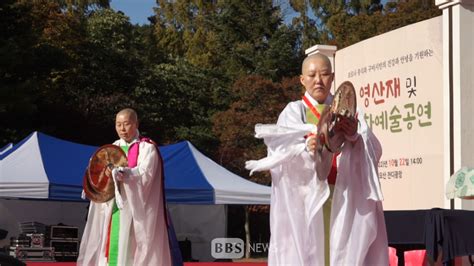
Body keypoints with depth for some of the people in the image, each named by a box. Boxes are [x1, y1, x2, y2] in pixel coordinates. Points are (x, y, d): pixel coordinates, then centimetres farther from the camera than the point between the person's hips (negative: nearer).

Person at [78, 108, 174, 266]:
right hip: (113, 208, 5)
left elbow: (145, 174, -19)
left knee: (131, 248, -9)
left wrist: (125, 174, -37)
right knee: (113, 245, 3)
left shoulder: (147, 148, -3)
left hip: (136, 210, -5)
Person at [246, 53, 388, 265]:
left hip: (345, 202, 2)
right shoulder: (293, 112, 7)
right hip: (306, 202, -2)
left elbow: (373, 151, -1)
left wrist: (355, 137, -23)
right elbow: (283, 153, -11)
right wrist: (307, 149, -32)